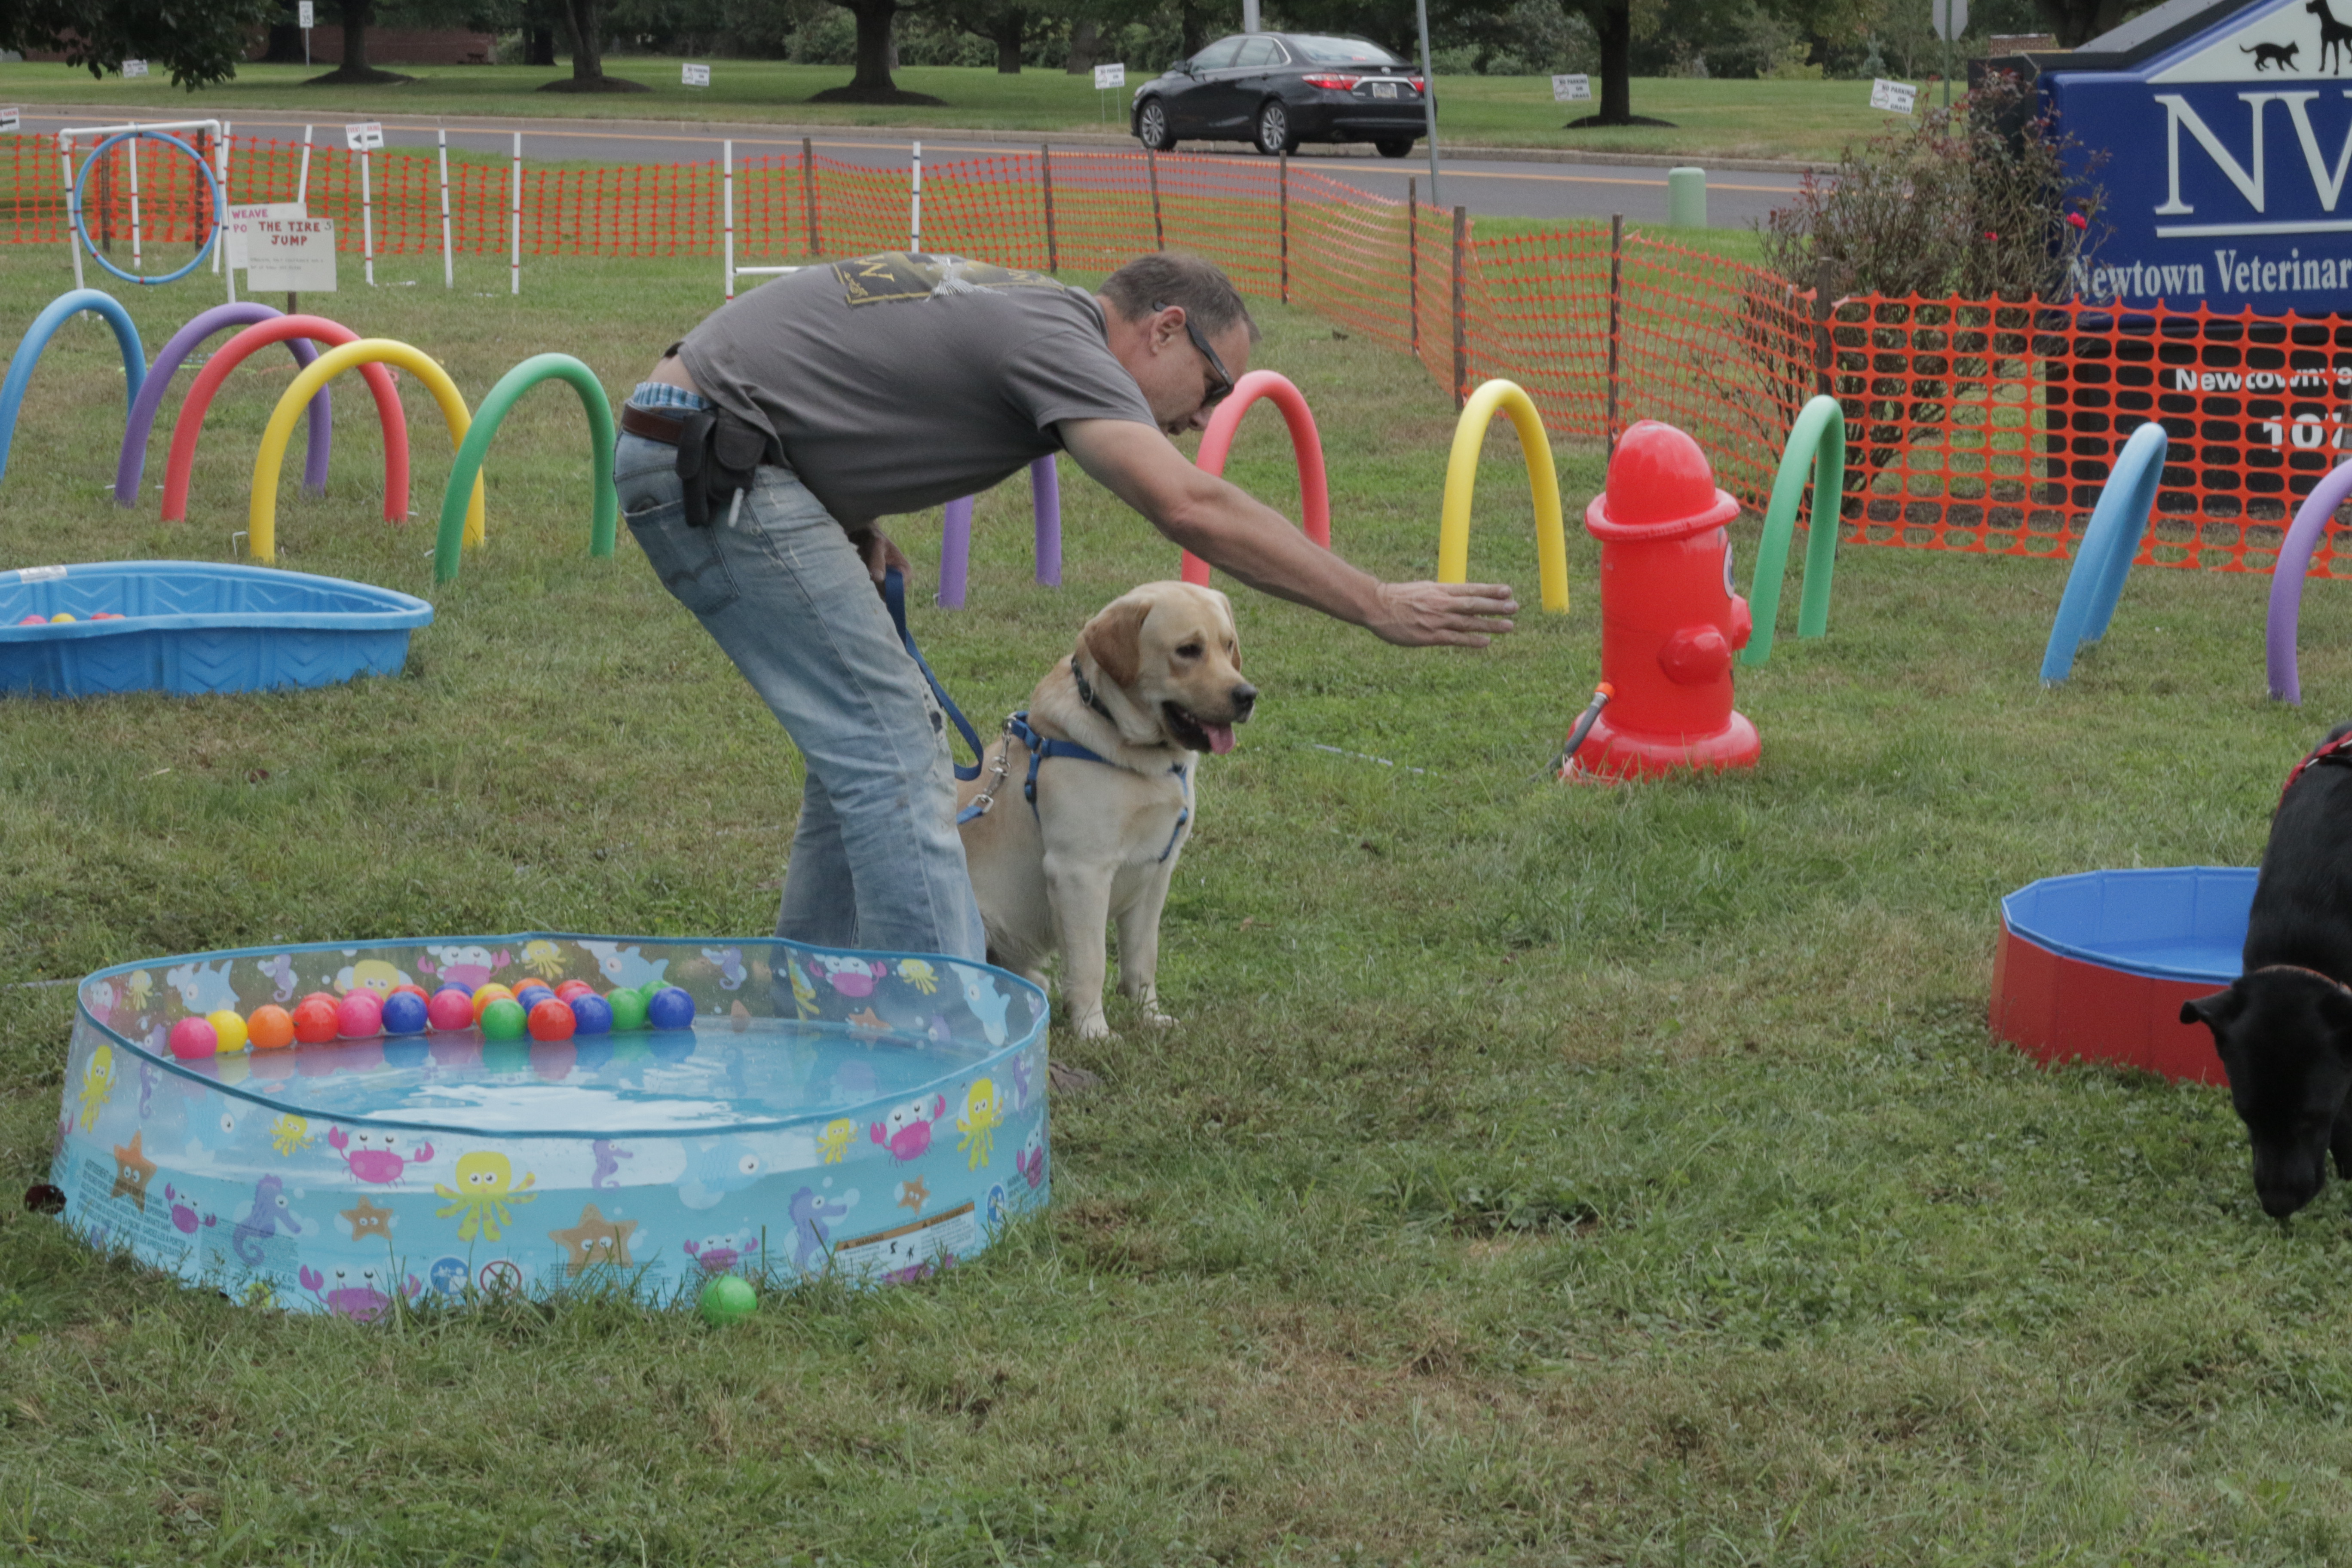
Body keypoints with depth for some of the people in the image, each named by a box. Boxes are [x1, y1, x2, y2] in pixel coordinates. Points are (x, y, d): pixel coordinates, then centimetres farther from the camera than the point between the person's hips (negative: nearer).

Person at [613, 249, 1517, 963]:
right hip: (713, 465, -10)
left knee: (870, 738, 15)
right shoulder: (1062, 340, -14)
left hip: (685, 456, 10)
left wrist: (856, 526, 9)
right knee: (891, 744, -10)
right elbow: (1190, 509, -27)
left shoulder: (1017, 305, 17)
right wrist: (1381, 610, -25)